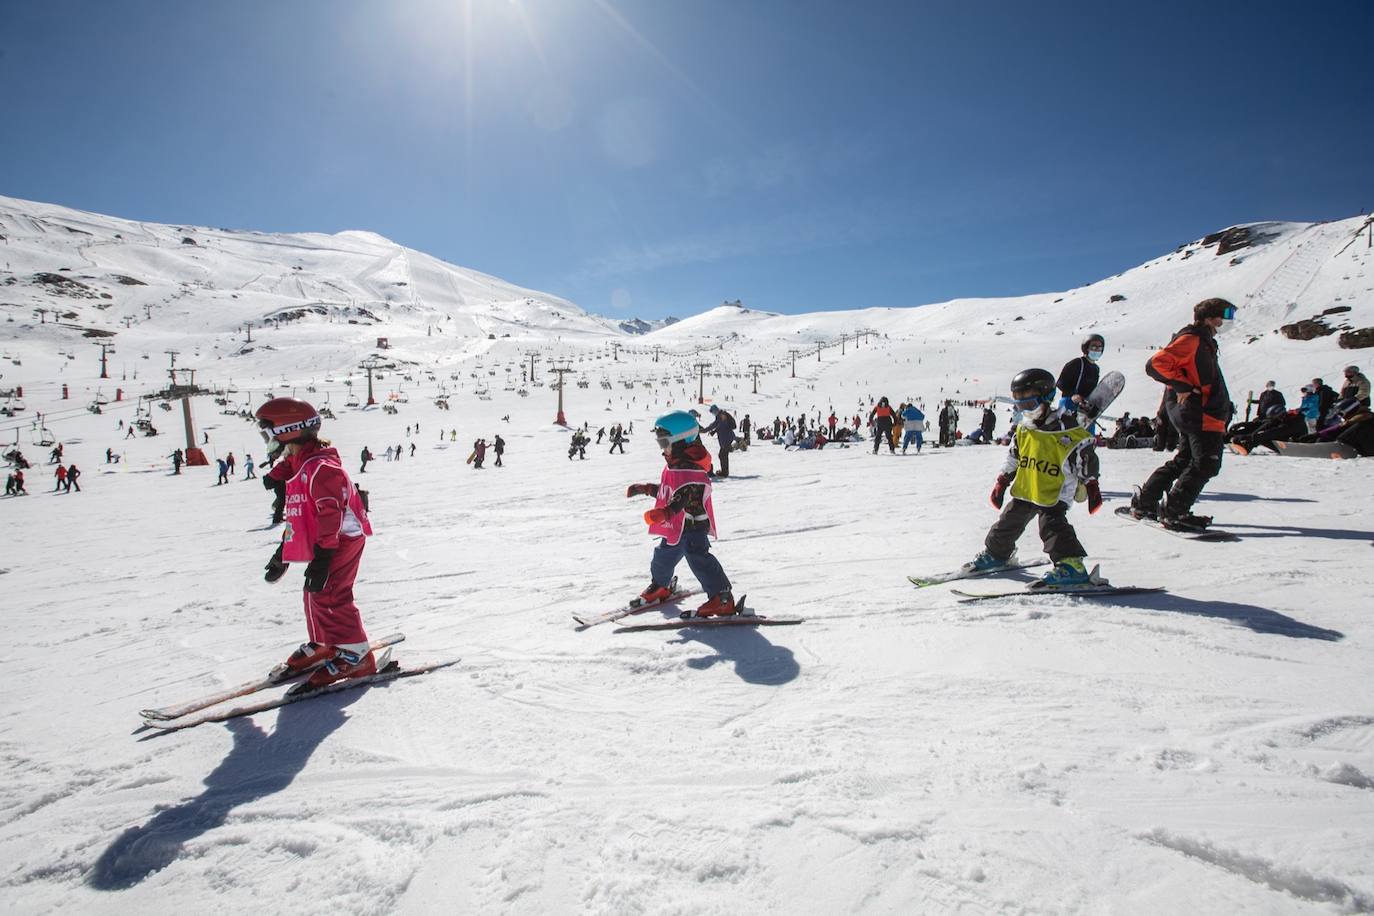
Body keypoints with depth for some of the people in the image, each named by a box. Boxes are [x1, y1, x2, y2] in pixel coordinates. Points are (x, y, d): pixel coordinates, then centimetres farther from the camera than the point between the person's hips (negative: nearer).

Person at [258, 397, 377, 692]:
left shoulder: (320, 466, -21)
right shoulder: (299, 465, 14)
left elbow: (331, 513, -26)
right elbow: (299, 513, 22)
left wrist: (322, 557, -28)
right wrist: (283, 551, 24)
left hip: (342, 539, -10)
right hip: (326, 543, 10)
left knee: (326, 596, -13)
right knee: (314, 595, 17)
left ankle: (354, 655, -6)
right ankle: (322, 646, 34)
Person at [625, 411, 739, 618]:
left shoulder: (690, 467, -21)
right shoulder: (674, 464, 13)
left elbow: (686, 496, -33)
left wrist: (665, 512, -45)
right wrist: (644, 488, 30)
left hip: (693, 524, -11)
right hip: (675, 526, 11)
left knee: (698, 558, -19)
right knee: (663, 556, 23)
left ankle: (722, 598, -16)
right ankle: (660, 587, 49)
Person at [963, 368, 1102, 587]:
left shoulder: (1066, 429, -16)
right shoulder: (1023, 429, 4)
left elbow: (1086, 457, -9)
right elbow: (1013, 458, 16)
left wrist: (1092, 487, -6)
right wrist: (1001, 483, 17)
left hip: (1054, 493, -7)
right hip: (1025, 489, 7)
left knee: (1052, 524, -22)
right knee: (1009, 522, 15)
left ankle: (1071, 566, -18)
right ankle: (995, 554, 35)